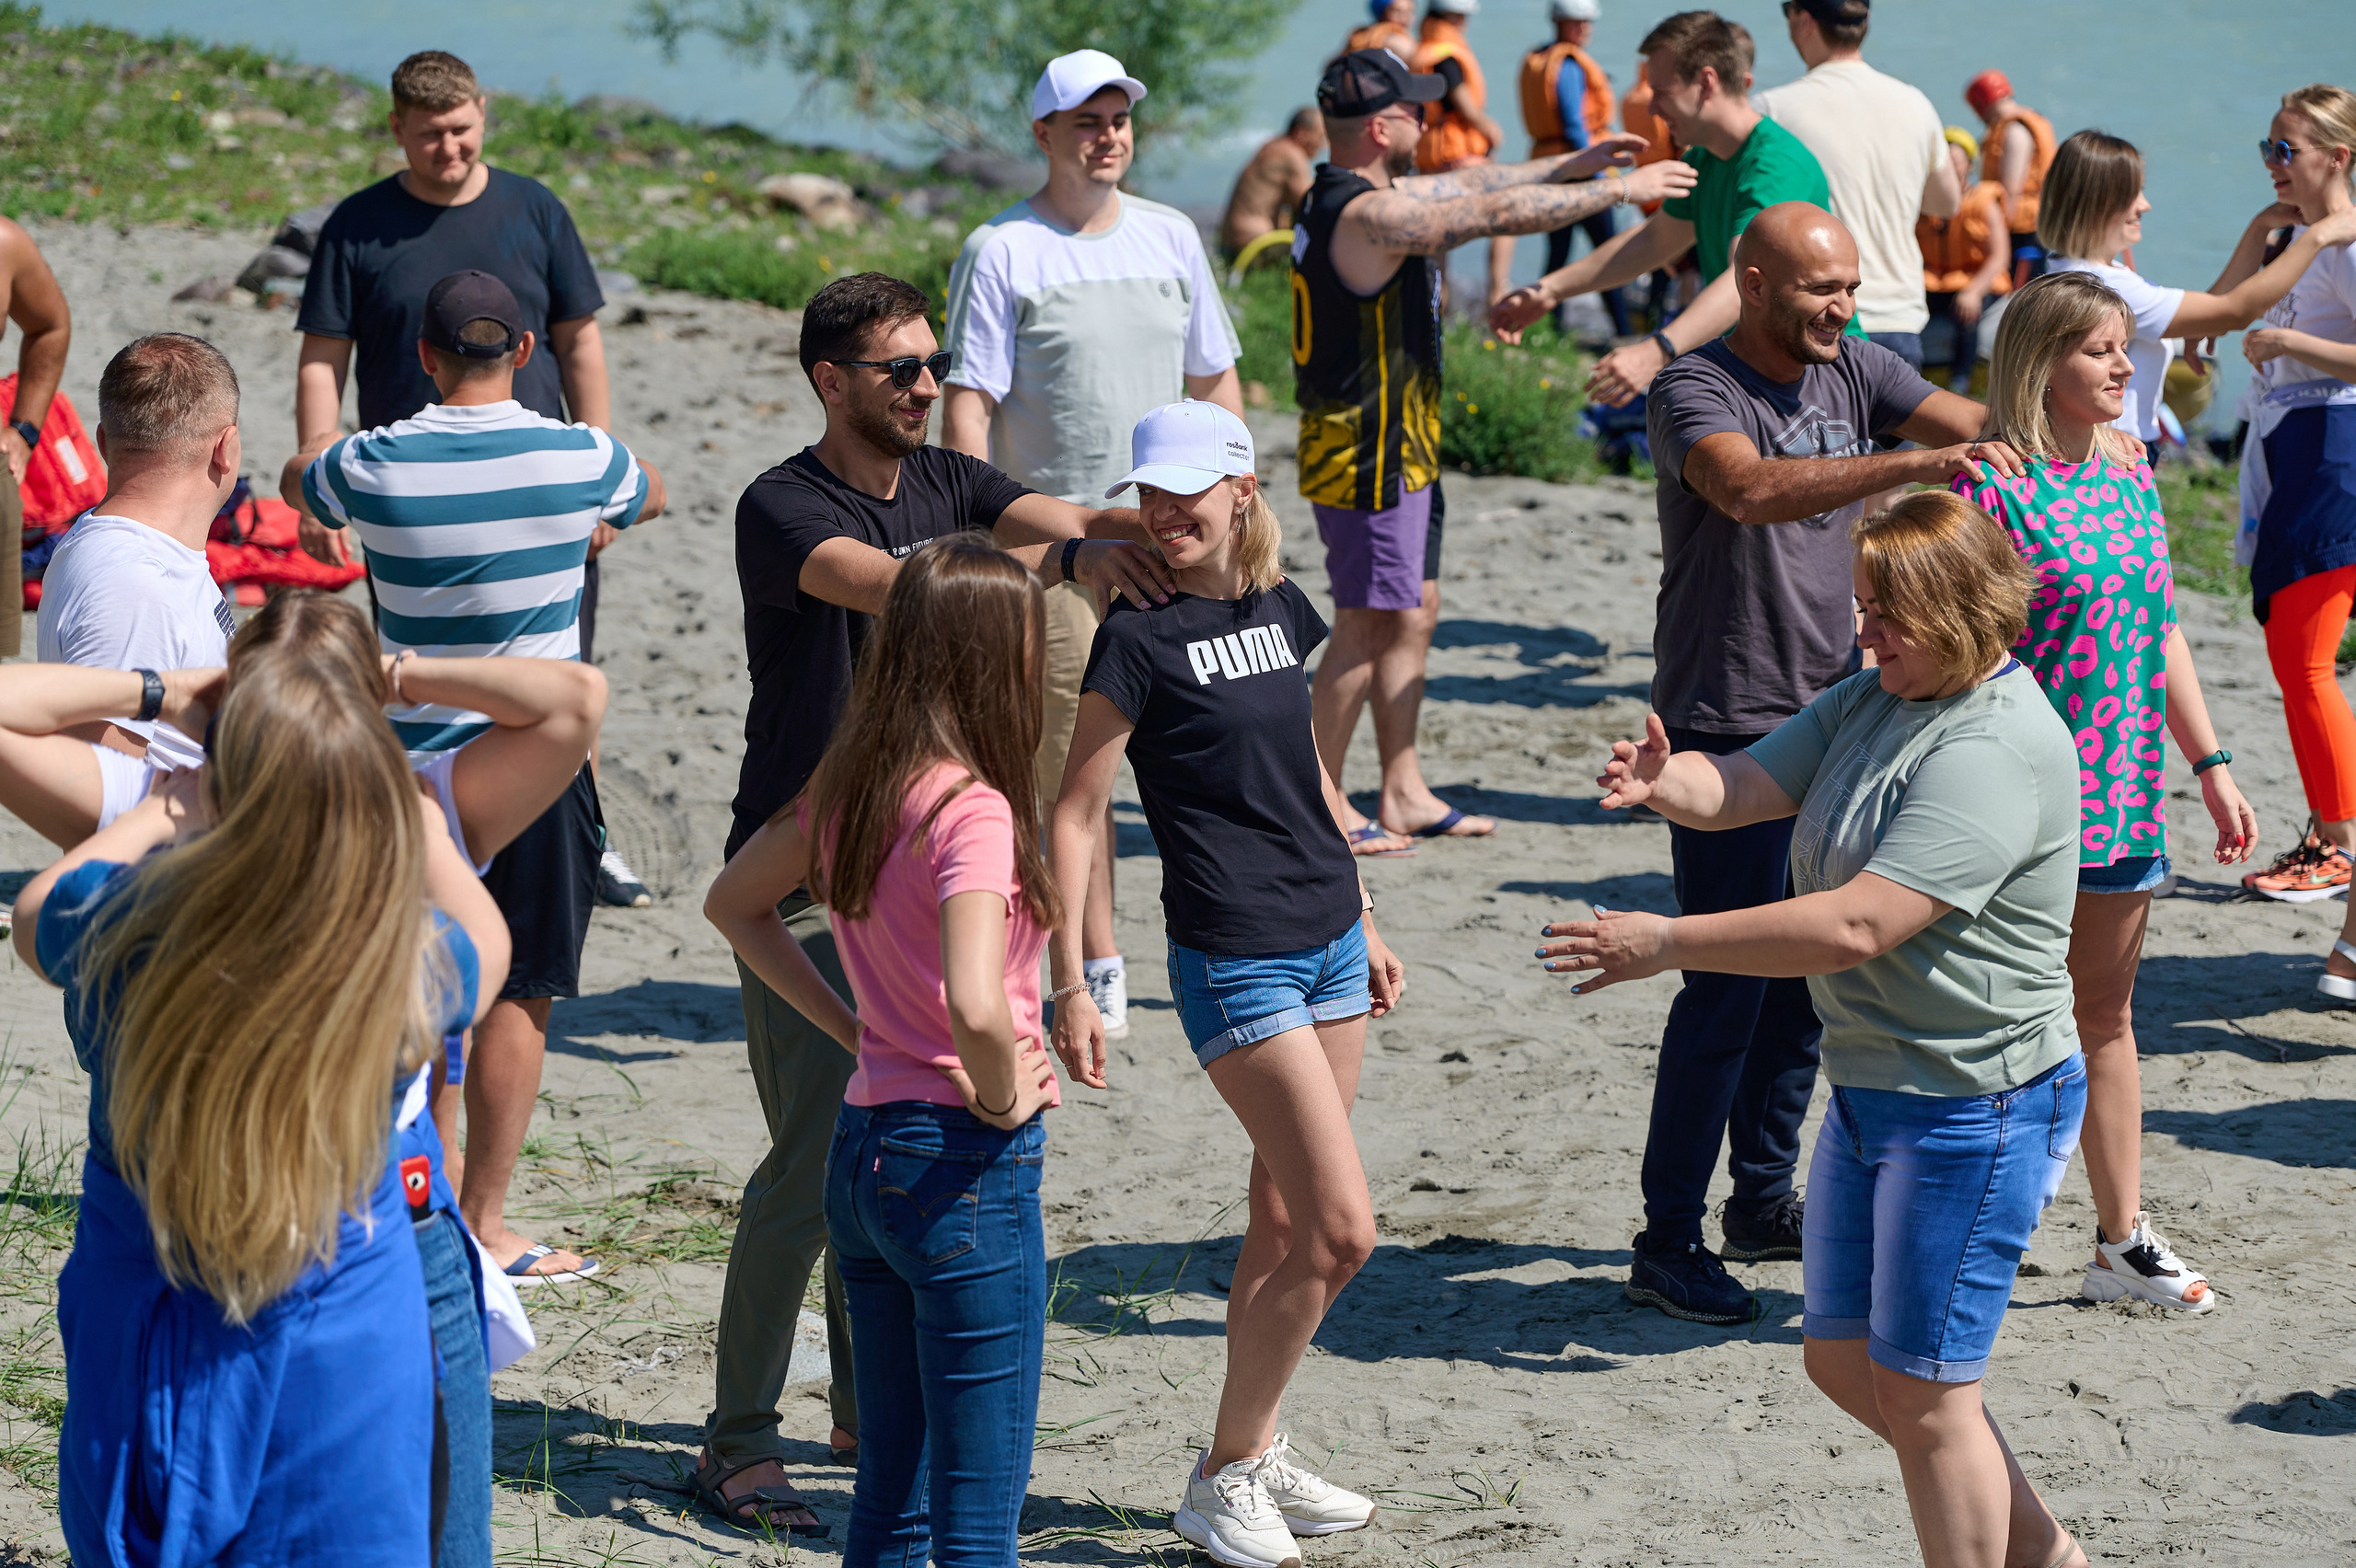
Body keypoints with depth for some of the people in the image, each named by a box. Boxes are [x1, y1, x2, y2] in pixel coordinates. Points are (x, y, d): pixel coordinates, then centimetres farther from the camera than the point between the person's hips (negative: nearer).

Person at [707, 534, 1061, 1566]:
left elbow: (733, 904, 21)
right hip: (964, 1167, -8)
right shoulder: (970, 806, -19)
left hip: (863, 1151, 8)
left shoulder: (849, 786, 5)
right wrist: (1004, 1099, -14)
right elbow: (976, 1008, -34)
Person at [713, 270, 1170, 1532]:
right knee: (813, 1164, -8)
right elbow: (898, 589, -31)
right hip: (805, 874, -7)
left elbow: (1065, 520, -8)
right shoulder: (782, 509, -13)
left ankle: (871, 1410, 22)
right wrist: (1068, 558, -42)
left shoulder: (945, 483, 8)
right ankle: (737, 1439, 1)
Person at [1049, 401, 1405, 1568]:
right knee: (1339, 1229, -10)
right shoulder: (1138, 638, -10)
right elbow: (1074, 815, -9)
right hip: (1233, 960, -6)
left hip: (1328, 940, 7)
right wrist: (1068, 986, -13)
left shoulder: (1278, 610, 9)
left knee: (1284, 1222, 12)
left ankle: (1253, 1454, 25)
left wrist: (1365, 925, 22)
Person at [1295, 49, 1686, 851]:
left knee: (1414, 612, 15)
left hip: (1396, 446, 11)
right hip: (1366, 453, -11)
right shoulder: (1369, 215, -22)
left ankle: (1404, 792, 21)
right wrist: (1619, 190, -10)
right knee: (1368, 625, -5)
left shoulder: (1352, 194, 9)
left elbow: (1473, 184, 20)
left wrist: (1572, 164, 20)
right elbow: (1502, 211, -19)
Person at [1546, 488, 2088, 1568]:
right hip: (1869, 1091, 10)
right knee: (1844, 1364, 17)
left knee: (1921, 1393, -1)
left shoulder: (1995, 751, -24)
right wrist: (1660, 781, -21)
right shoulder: (1874, 700, 7)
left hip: (1977, 1109, -10)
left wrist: (1665, 944, -27)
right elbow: (1743, 787, 3)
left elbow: (1854, 928, -30)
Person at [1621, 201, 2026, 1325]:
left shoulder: (1853, 371, 7)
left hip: (1829, 718, 7)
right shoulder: (1695, 392, -15)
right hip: (1728, 731, -7)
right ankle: (1667, 1243, -1)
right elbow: (1751, 489, -34)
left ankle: (1763, 1201, 26)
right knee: (1729, 987, -8)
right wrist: (1912, 466, -43)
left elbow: (1976, 425, 0)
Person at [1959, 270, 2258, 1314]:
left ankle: (2123, 1241, 24)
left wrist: (2211, 769, 15)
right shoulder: (1994, 488, -14)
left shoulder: (2131, 475, 9)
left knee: (2105, 1013, 15)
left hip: (2123, 795, 7)